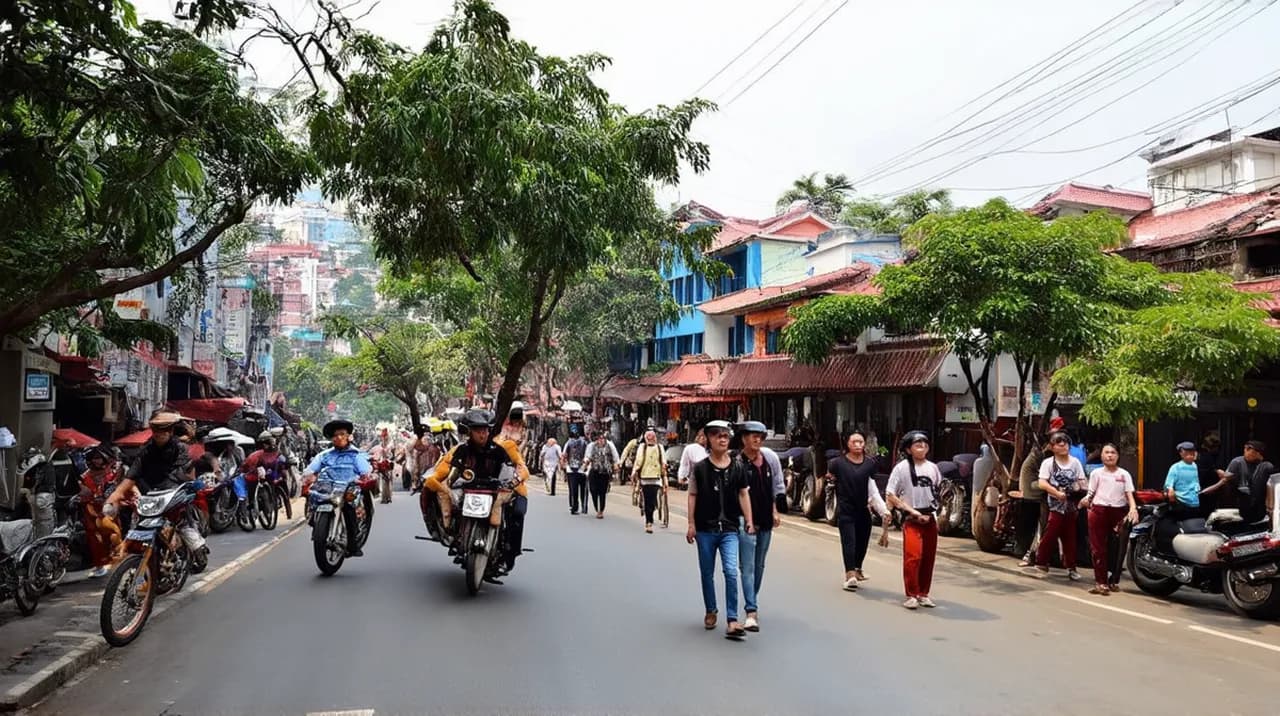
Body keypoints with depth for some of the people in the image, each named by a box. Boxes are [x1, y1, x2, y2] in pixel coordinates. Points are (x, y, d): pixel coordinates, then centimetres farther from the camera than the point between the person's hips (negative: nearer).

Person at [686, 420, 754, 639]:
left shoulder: (737, 467, 2)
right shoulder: (700, 468, -1)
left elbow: (743, 494, 7)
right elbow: (693, 496, 2)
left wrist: (749, 521, 2)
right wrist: (691, 525, -2)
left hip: (730, 529, 0)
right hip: (705, 529, 1)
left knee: (731, 572, -13)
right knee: (707, 573, 12)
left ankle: (732, 621, -11)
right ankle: (711, 611, 32)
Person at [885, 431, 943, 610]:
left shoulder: (932, 468, 7)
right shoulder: (901, 468, -7)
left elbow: (939, 491, 19)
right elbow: (890, 495, -7)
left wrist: (935, 511, 5)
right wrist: (912, 511, -11)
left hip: (930, 519, 5)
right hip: (911, 519, -5)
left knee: (928, 558, 8)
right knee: (913, 556, -16)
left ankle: (923, 594, 21)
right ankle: (911, 595, -7)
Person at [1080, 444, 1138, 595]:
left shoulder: (1124, 474, 8)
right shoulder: (1096, 473, 7)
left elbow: (1129, 493, 0)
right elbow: (1091, 492, 3)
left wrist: (1133, 507, -18)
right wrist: (1086, 499, -19)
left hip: (1119, 512, 1)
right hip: (1099, 511, -1)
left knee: (1116, 549, 6)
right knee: (1098, 548, -4)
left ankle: (1113, 581, 17)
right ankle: (1100, 582, -2)